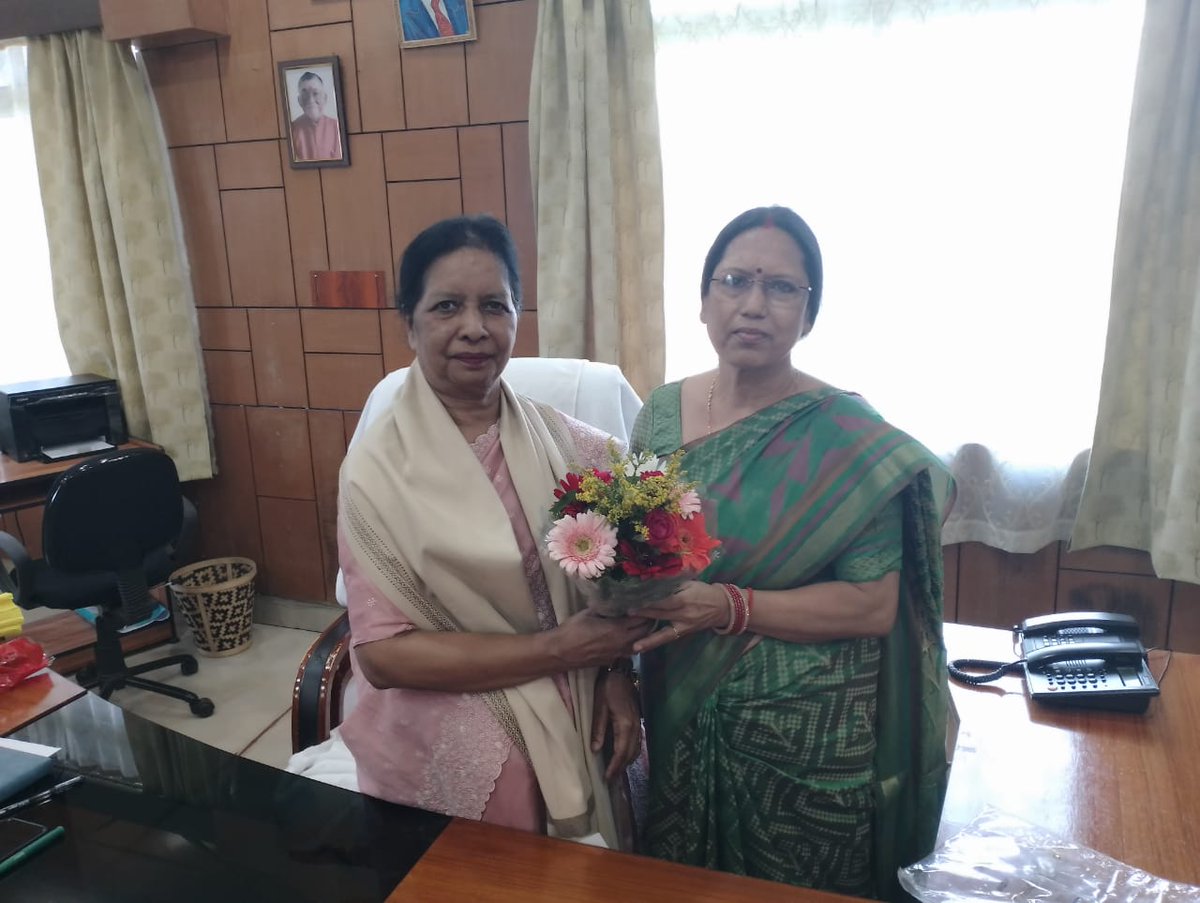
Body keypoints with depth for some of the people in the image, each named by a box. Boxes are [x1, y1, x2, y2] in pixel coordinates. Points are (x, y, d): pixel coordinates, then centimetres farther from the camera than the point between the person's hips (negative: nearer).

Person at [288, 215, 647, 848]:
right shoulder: (378, 466, -15)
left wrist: (616, 671, -13)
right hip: (453, 756, -4)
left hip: (575, 738, 4)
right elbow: (382, 653, -18)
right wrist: (556, 649, -23)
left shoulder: (562, 443, -5)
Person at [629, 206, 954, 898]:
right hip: (681, 723, 5)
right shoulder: (661, 413, 0)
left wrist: (730, 607, -27)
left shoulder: (850, 438, -15)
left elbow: (875, 605, -17)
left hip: (806, 741, -4)